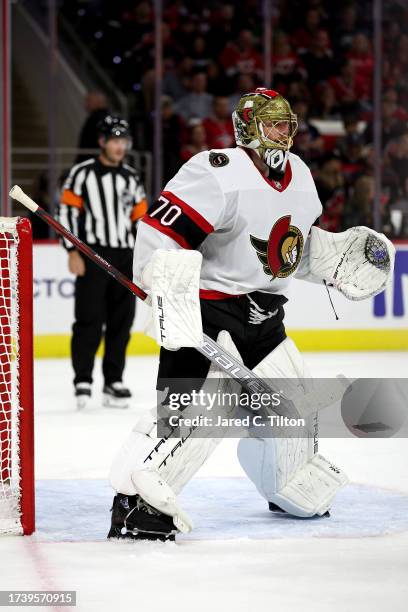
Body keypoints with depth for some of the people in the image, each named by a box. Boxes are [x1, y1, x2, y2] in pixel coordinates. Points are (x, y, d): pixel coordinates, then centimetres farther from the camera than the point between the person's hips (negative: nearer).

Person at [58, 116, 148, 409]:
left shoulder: (132, 178, 14)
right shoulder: (83, 173, -1)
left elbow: (141, 219, 17)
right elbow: (67, 211, -5)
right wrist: (73, 251, -12)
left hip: (125, 256, 5)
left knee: (121, 322, 5)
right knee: (90, 319, -9)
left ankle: (113, 381, 12)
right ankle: (83, 381, -3)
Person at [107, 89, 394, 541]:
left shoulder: (299, 177, 9)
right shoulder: (219, 173, -20)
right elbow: (162, 231, -26)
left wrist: (337, 255, 8)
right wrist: (173, 302, -32)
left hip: (261, 316, 9)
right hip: (205, 308, -9)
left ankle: (297, 488, 39)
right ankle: (134, 499, -21)